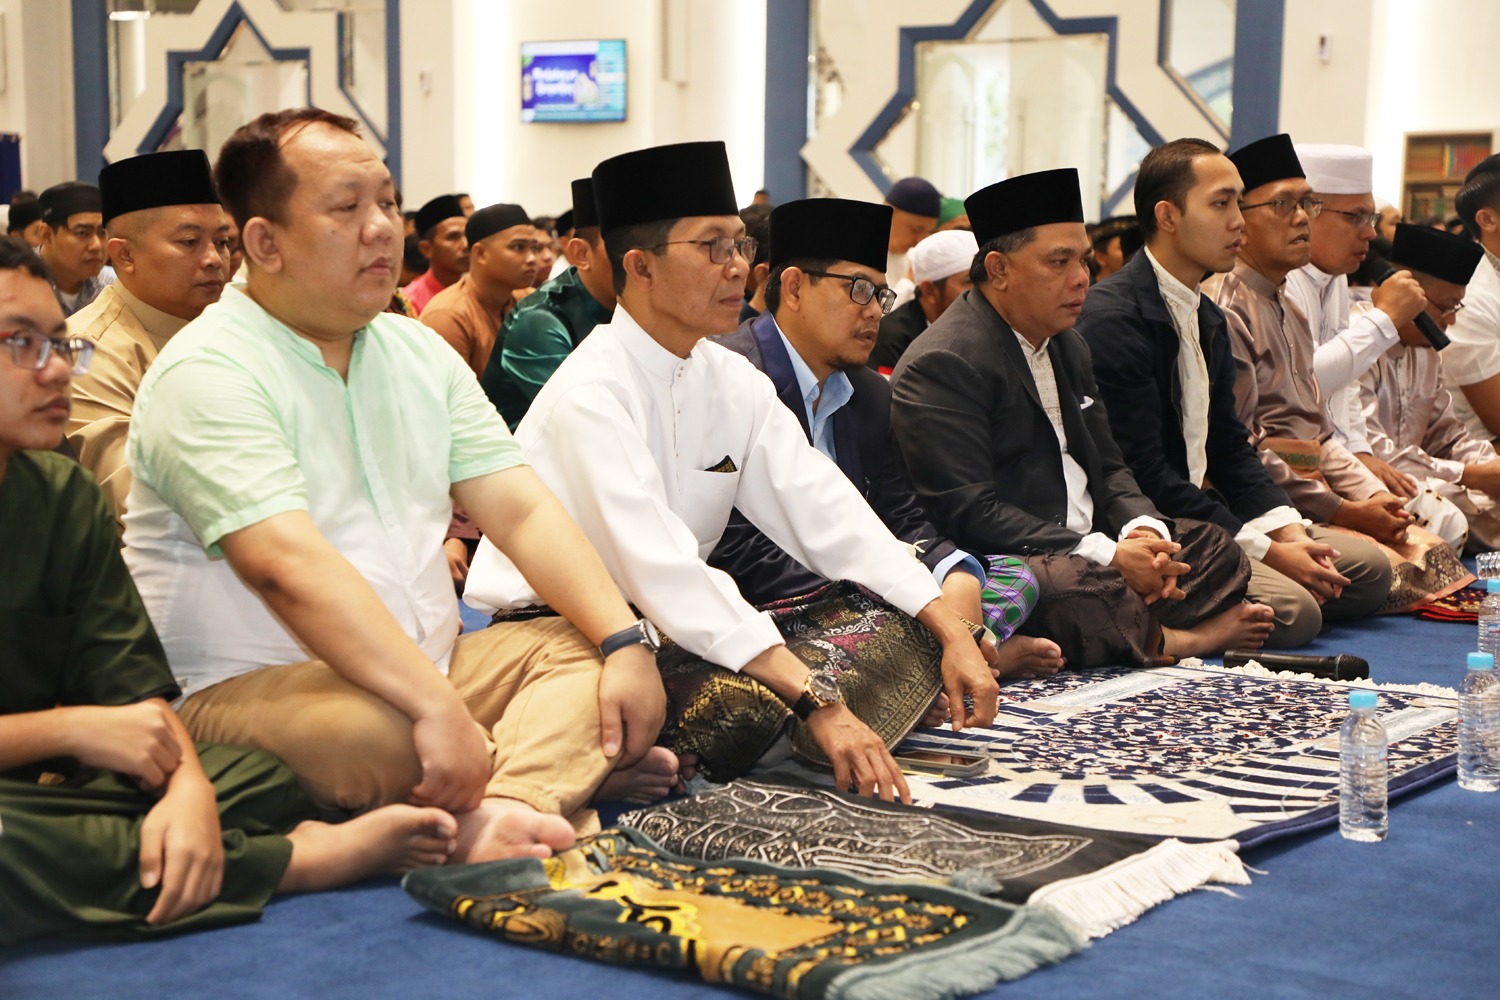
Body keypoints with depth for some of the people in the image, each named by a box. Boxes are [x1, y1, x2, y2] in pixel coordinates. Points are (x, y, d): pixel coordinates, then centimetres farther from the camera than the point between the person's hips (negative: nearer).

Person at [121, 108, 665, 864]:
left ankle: (504, 810, -38)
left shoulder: (418, 352, 13)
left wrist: (624, 641, -10)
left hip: (423, 666, 8)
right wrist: (437, 708, -34)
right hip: (244, 690, -8)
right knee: (380, 732, -37)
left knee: (588, 656, -13)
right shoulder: (206, 374, -12)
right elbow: (289, 565, -26)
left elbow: (522, 512, 6)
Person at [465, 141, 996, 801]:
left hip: (666, 633, 9)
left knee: (895, 624, -6)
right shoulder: (590, 393, -17)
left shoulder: (733, 382, 8)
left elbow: (827, 516, 1)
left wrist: (952, 633, -12)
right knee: (739, 703, -36)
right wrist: (818, 702, -33)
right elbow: (661, 569, -28)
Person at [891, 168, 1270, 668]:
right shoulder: (943, 365, -14)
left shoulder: (1067, 346, 17)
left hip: (1092, 554, 9)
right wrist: (1106, 555, -23)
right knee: (1079, 588, -36)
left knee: (1213, 547, 2)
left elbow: (1107, 467, 20)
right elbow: (967, 512, -21)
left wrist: (1141, 528, -5)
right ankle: (1174, 640, -8)